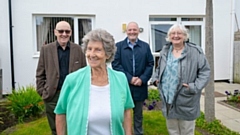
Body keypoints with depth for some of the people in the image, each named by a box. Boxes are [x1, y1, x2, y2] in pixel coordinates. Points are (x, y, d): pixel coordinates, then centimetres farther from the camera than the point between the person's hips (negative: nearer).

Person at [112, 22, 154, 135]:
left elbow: (150, 64, 2)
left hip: (140, 87, 2)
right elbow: (115, 64, -7)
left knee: (138, 115, 16)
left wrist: (142, 79, -12)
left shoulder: (145, 46, 7)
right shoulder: (119, 46, 1)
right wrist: (129, 78, -15)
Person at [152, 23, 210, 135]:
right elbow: (159, 68, 21)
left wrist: (194, 87, -18)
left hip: (185, 101, -4)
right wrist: (155, 79, 5)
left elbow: (205, 71, -9)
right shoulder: (165, 51, 7)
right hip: (168, 99, 5)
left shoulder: (195, 51, -9)